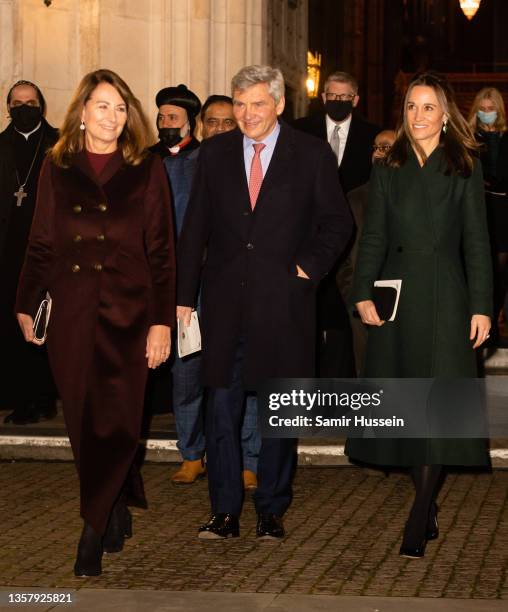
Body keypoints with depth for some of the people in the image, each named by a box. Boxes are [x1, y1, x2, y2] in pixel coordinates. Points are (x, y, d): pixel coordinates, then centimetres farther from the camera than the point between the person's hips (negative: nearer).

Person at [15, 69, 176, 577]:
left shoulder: (146, 169, 3)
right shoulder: (57, 167, 8)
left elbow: (161, 250, 0)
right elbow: (41, 244, 12)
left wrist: (162, 321, -5)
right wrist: (25, 305, 7)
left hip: (126, 311, -2)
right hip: (71, 313, 2)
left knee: (114, 422, -6)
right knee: (82, 424, 4)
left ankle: (93, 534, 2)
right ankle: (115, 519, 20)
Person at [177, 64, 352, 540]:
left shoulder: (312, 155, 1)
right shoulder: (214, 152, 7)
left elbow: (337, 222, 7)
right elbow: (194, 228, 8)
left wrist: (309, 267, -6)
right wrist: (184, 295, 4)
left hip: (283, 302, -1)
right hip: (225, 300, 2)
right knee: (221, 405, 1)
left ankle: (272, 510, 17)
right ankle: (225, 511, 9)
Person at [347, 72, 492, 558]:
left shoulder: (464, 168, 5)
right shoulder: (388, 169, 11)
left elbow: (476, 241, 2)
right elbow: (372, 238, 8)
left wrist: (481, 306, -5)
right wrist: (364, 294, -5)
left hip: (445, 299, -3)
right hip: (397, 300, 3)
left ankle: (417, 523, -11)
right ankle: (428, 507, 17)